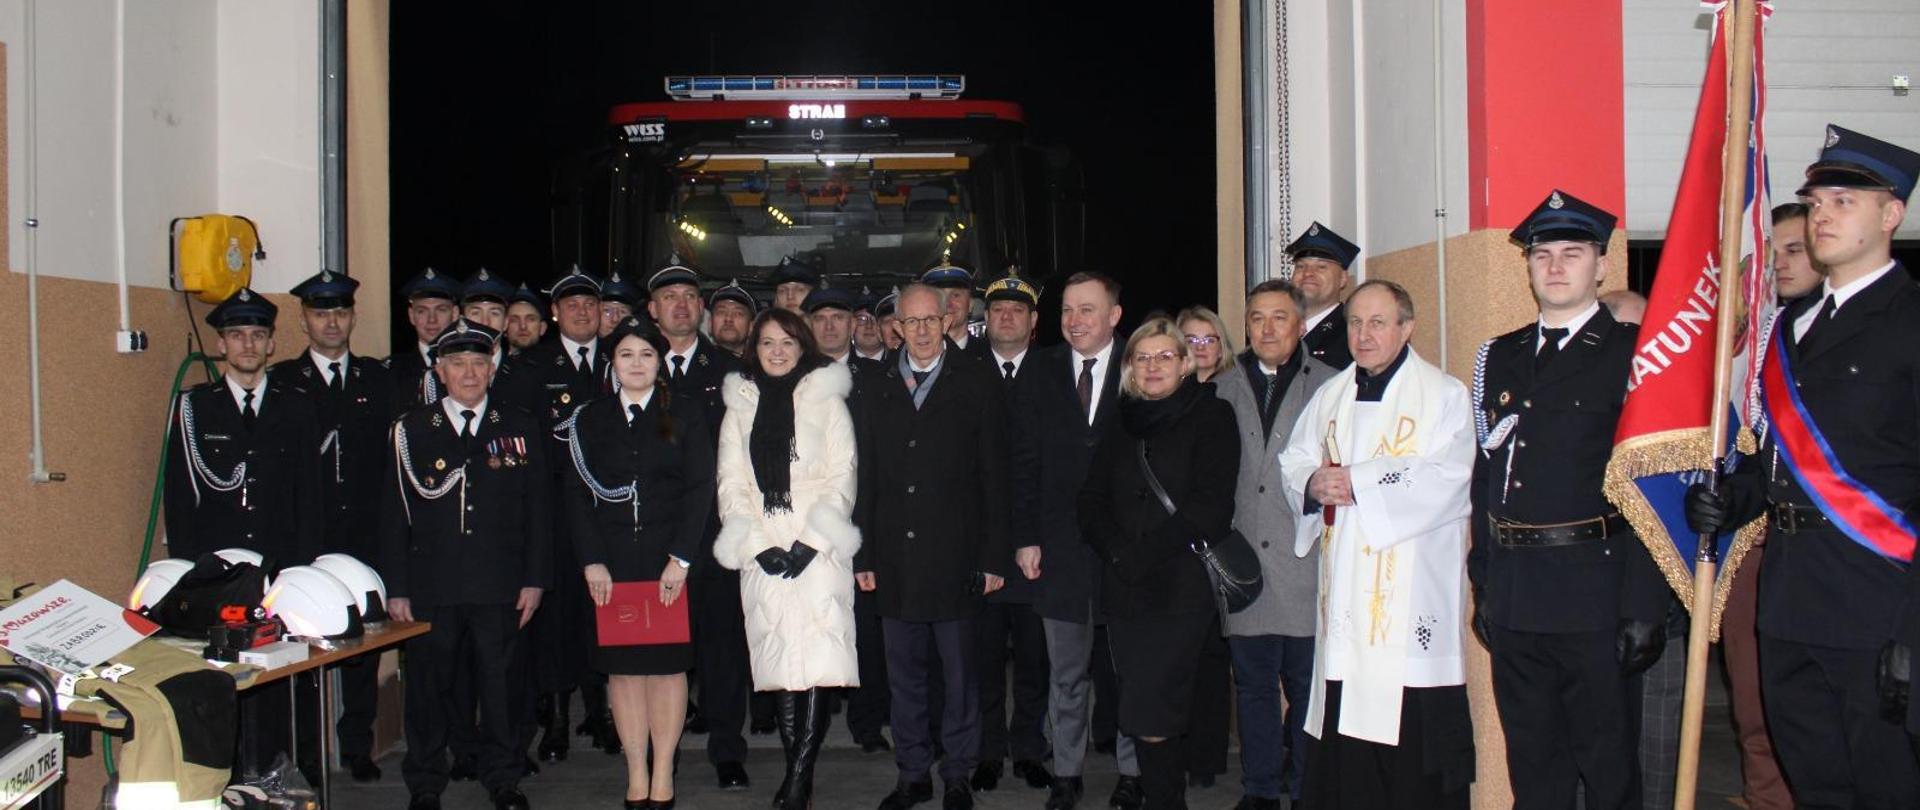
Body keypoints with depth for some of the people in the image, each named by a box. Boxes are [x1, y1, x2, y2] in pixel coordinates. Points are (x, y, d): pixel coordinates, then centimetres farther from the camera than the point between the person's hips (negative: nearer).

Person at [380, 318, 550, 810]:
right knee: (428, 686, 7)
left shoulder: (520, 431, 7)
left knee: (499, 684, 6)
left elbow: (538, 511, 7)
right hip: (431, 588, 0)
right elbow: (394, 516, 4)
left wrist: (535, 580, 0)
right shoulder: (410, 432, 5)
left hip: (500, 588, 0)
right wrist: (395, 588, -1)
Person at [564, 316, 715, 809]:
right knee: (622, 667, 2)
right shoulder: (590, 420, 10)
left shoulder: (685, 415, 5)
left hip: (670, 561, -1)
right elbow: (577, 495, 5)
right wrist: (591, 561, -5)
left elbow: (700, 490, -1)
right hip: (611, 564, 2)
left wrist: (680, 559, -10)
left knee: (667, 663, 0)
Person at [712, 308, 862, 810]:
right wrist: (759, 547, -4)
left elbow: (842, 478, 1)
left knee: (818, 663, -13)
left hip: (819, 553, -2)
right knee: (780, 666, 0)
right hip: (762, 556, 3)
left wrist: (810, 543, -10)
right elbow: (731, 486, 9)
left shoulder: (826, 401, 7)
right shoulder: (739, 407, 15)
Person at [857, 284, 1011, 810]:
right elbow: (867, 480, 11)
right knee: (904, 675, 10)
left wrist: (994, 556, -6)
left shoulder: (977, 386, 2)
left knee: (958, 673, 5)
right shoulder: (878, 393, 11)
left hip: (955, 557, -3)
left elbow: (994, 476, -1)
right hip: (895, 559, 3)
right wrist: (864, 556, 5)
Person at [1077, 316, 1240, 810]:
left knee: (1149, 718, -12)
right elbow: (1092, 503, 12)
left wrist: (1149, 553, -10)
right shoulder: (1122, 424, 16)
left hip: (1181, 588, -5)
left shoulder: (1211, 417, 2)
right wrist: (1119, 553, -5)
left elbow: (1210, 504, -8)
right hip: (1124, 589, 5)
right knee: (1143, 714, 5)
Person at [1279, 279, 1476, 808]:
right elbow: (1294, 461, 15)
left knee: (1412, 722, -7)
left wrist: (1356, 482, -13)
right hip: (1345, 591, 5)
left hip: (1412, 597, -5)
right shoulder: (1331, 396, 17)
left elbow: (1446, 478, -13)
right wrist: (1314, 482, -8)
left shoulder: (1443, 394, 0)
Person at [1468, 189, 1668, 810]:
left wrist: (1645, 607, -15)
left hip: (1596, 596, -5)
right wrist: (1483, 583, 10)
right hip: (1514, 595, 5)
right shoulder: (1500, 357, 13)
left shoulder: (1634, 353, -4)